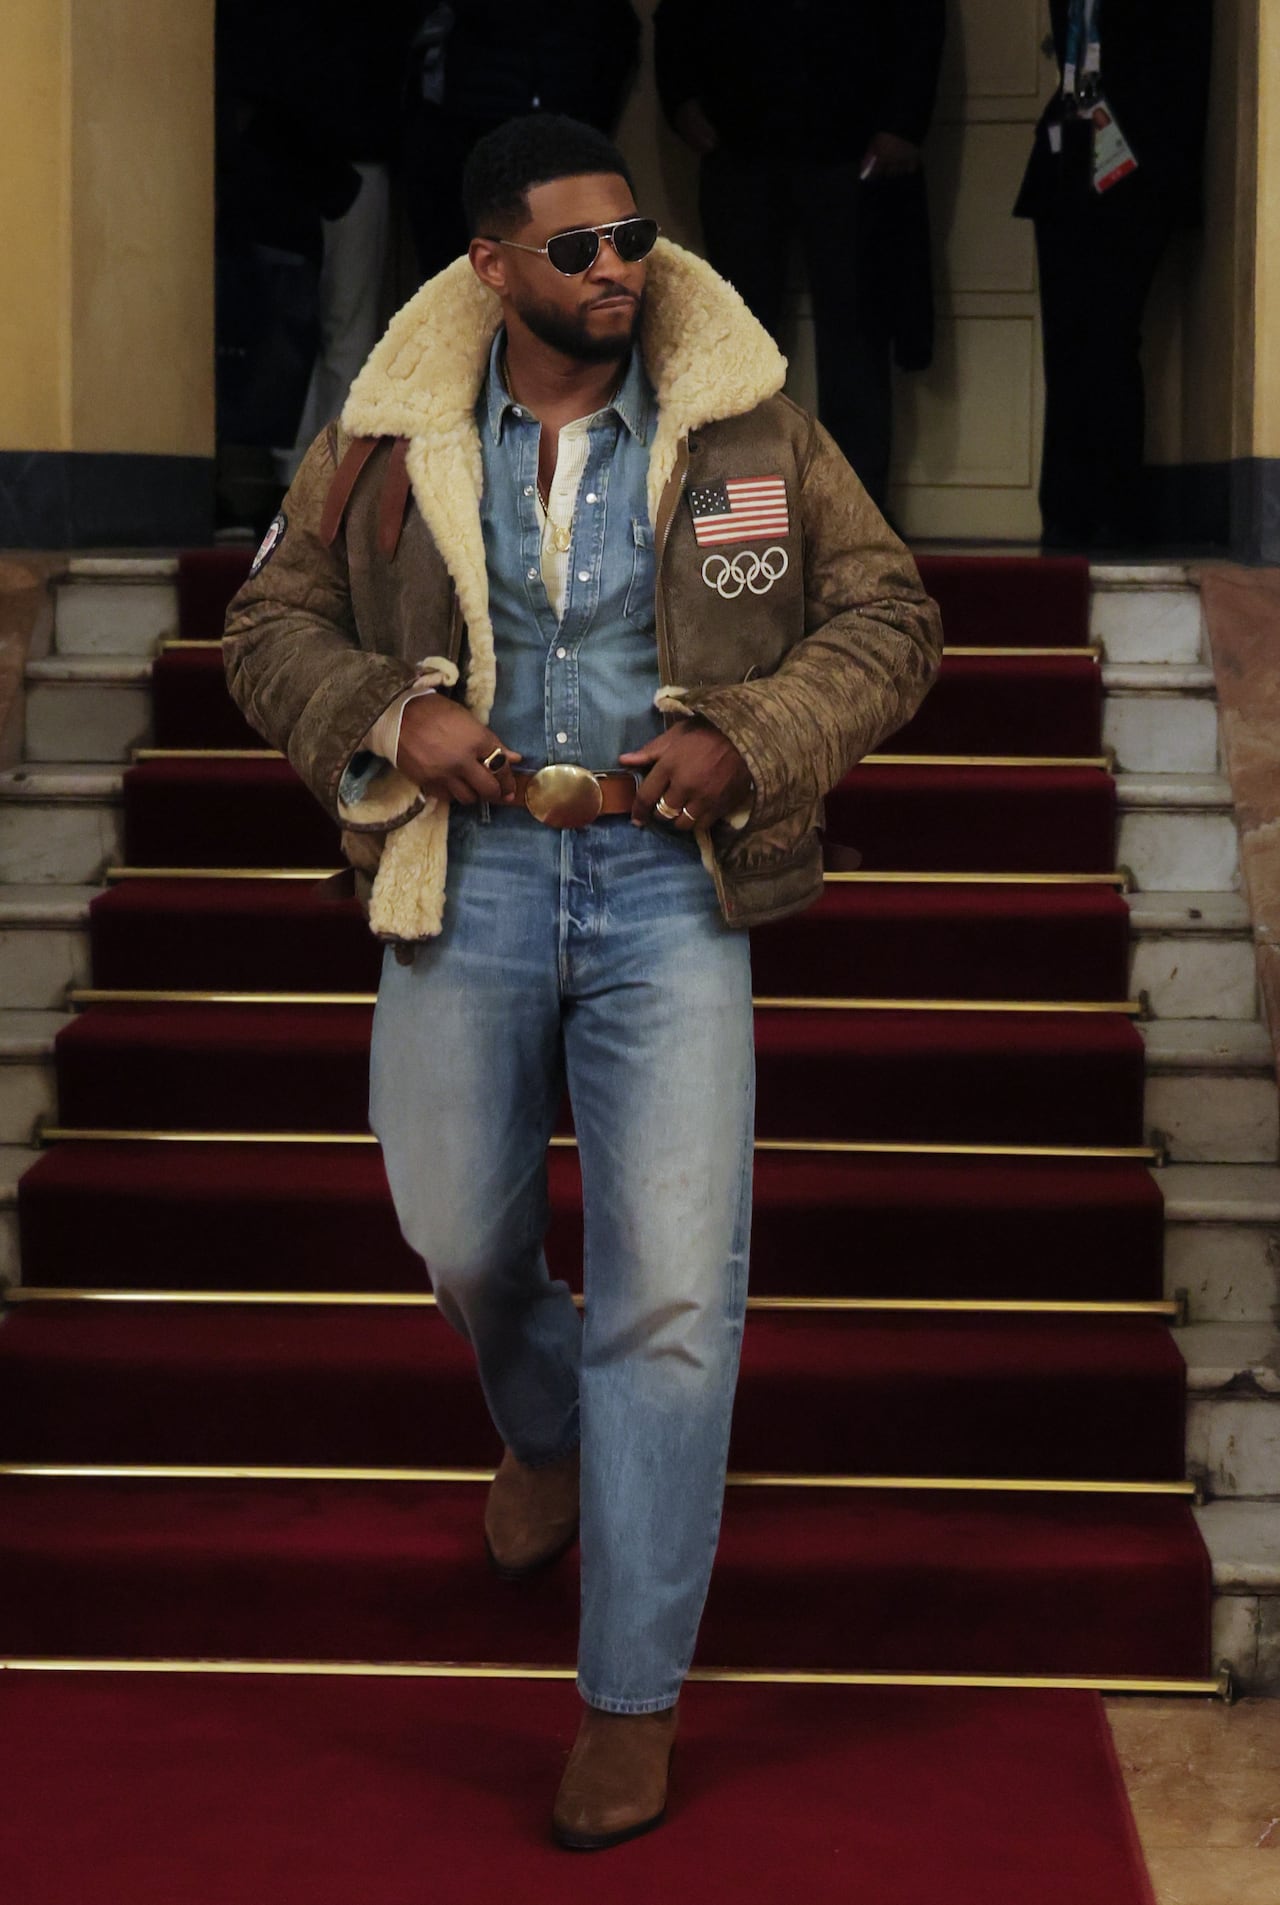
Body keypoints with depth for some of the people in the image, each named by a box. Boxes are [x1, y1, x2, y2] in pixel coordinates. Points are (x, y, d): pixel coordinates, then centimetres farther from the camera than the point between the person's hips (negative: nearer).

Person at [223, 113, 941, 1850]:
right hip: (466, 876, 2)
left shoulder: (748, 428, 0)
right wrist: (384, 716, -12)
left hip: (666, 881, -1)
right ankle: (544, 1428, 54)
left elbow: (889, 619, 4)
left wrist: (750, 739, -12)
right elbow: (271, 624, 9)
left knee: (674, 1293, -7)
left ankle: (634, 1698, 5)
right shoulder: (390, 438, 2)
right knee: (463, 1245, 16)